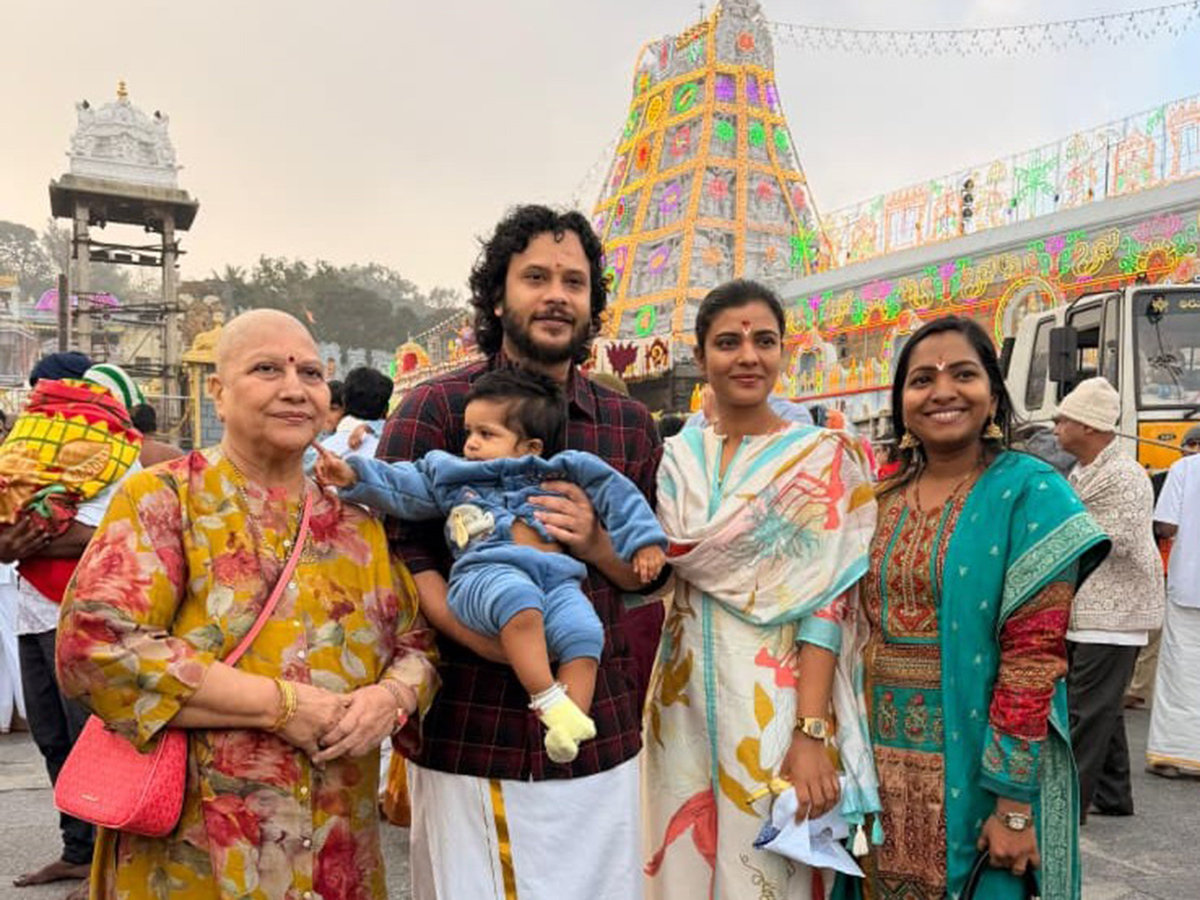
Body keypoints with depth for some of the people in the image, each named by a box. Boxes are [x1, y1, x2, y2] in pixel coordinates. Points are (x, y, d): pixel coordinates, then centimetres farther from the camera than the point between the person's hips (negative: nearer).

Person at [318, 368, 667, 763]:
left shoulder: (557, 474, 25)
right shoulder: (450, 474, 29)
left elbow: (614, 490, 22)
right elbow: (398, 485, 20)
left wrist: (643, 540, 12)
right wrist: (353, 475, 4)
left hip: (556, 578, 2)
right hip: (486, 572, -2)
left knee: (584, 635, -27)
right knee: (519, 602, -38)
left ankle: (569, 726, -26)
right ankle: (547, 702, -35)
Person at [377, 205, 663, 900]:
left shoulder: (631, 425, 8)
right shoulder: (435, 409, -4)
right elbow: (399, 555, -10)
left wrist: (596, 543, -11)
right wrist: (500, 644, -23)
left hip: (600, 738, 4)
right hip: (468, 735, -3)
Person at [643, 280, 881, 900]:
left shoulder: (821, 457, -5)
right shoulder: (677, 456, 7)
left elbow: (827, 602, -12)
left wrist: (811, 732, -18)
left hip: (775, 698, -4)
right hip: (686, 695, 4)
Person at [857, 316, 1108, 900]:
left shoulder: (1030, 492, -10)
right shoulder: (884, 501, 6)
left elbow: (1035, 656, -15)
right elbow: (863, 631, 10)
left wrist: (1015, 802, -17)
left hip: (975, 764, -5)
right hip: (881, 762, 5)